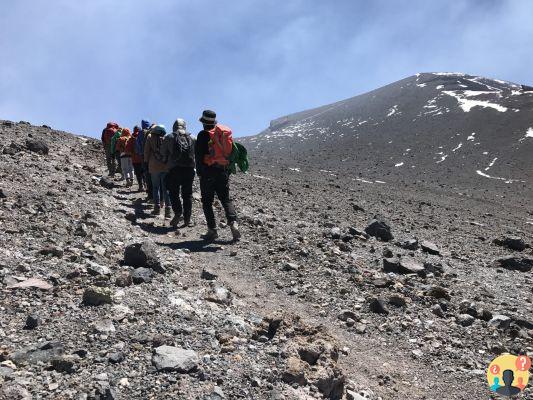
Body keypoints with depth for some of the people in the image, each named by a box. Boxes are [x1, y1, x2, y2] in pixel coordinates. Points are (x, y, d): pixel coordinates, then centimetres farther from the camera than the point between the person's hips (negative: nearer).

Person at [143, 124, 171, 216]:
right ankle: (167, 209, -1)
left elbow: (146, 151, 1)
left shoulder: (150, 137, -3)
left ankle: (157, 207, 8)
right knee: (165, 188, 6)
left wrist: (146, 161, 14)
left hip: (154, 166, -1)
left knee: (155, 187, 11)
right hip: (166, 167, 1)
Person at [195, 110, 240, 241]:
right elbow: (231, 152, 14)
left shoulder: (203, 134, -9)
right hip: (223, 171, 5)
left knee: (207, 202, 5)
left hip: (208, 172, -5)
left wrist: (199, 172, -2)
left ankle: (212, 230, 2)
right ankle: (233, 223, -8)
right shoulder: (226, 132, 9)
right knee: (226, 199, 12)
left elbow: (199, 155, -10)